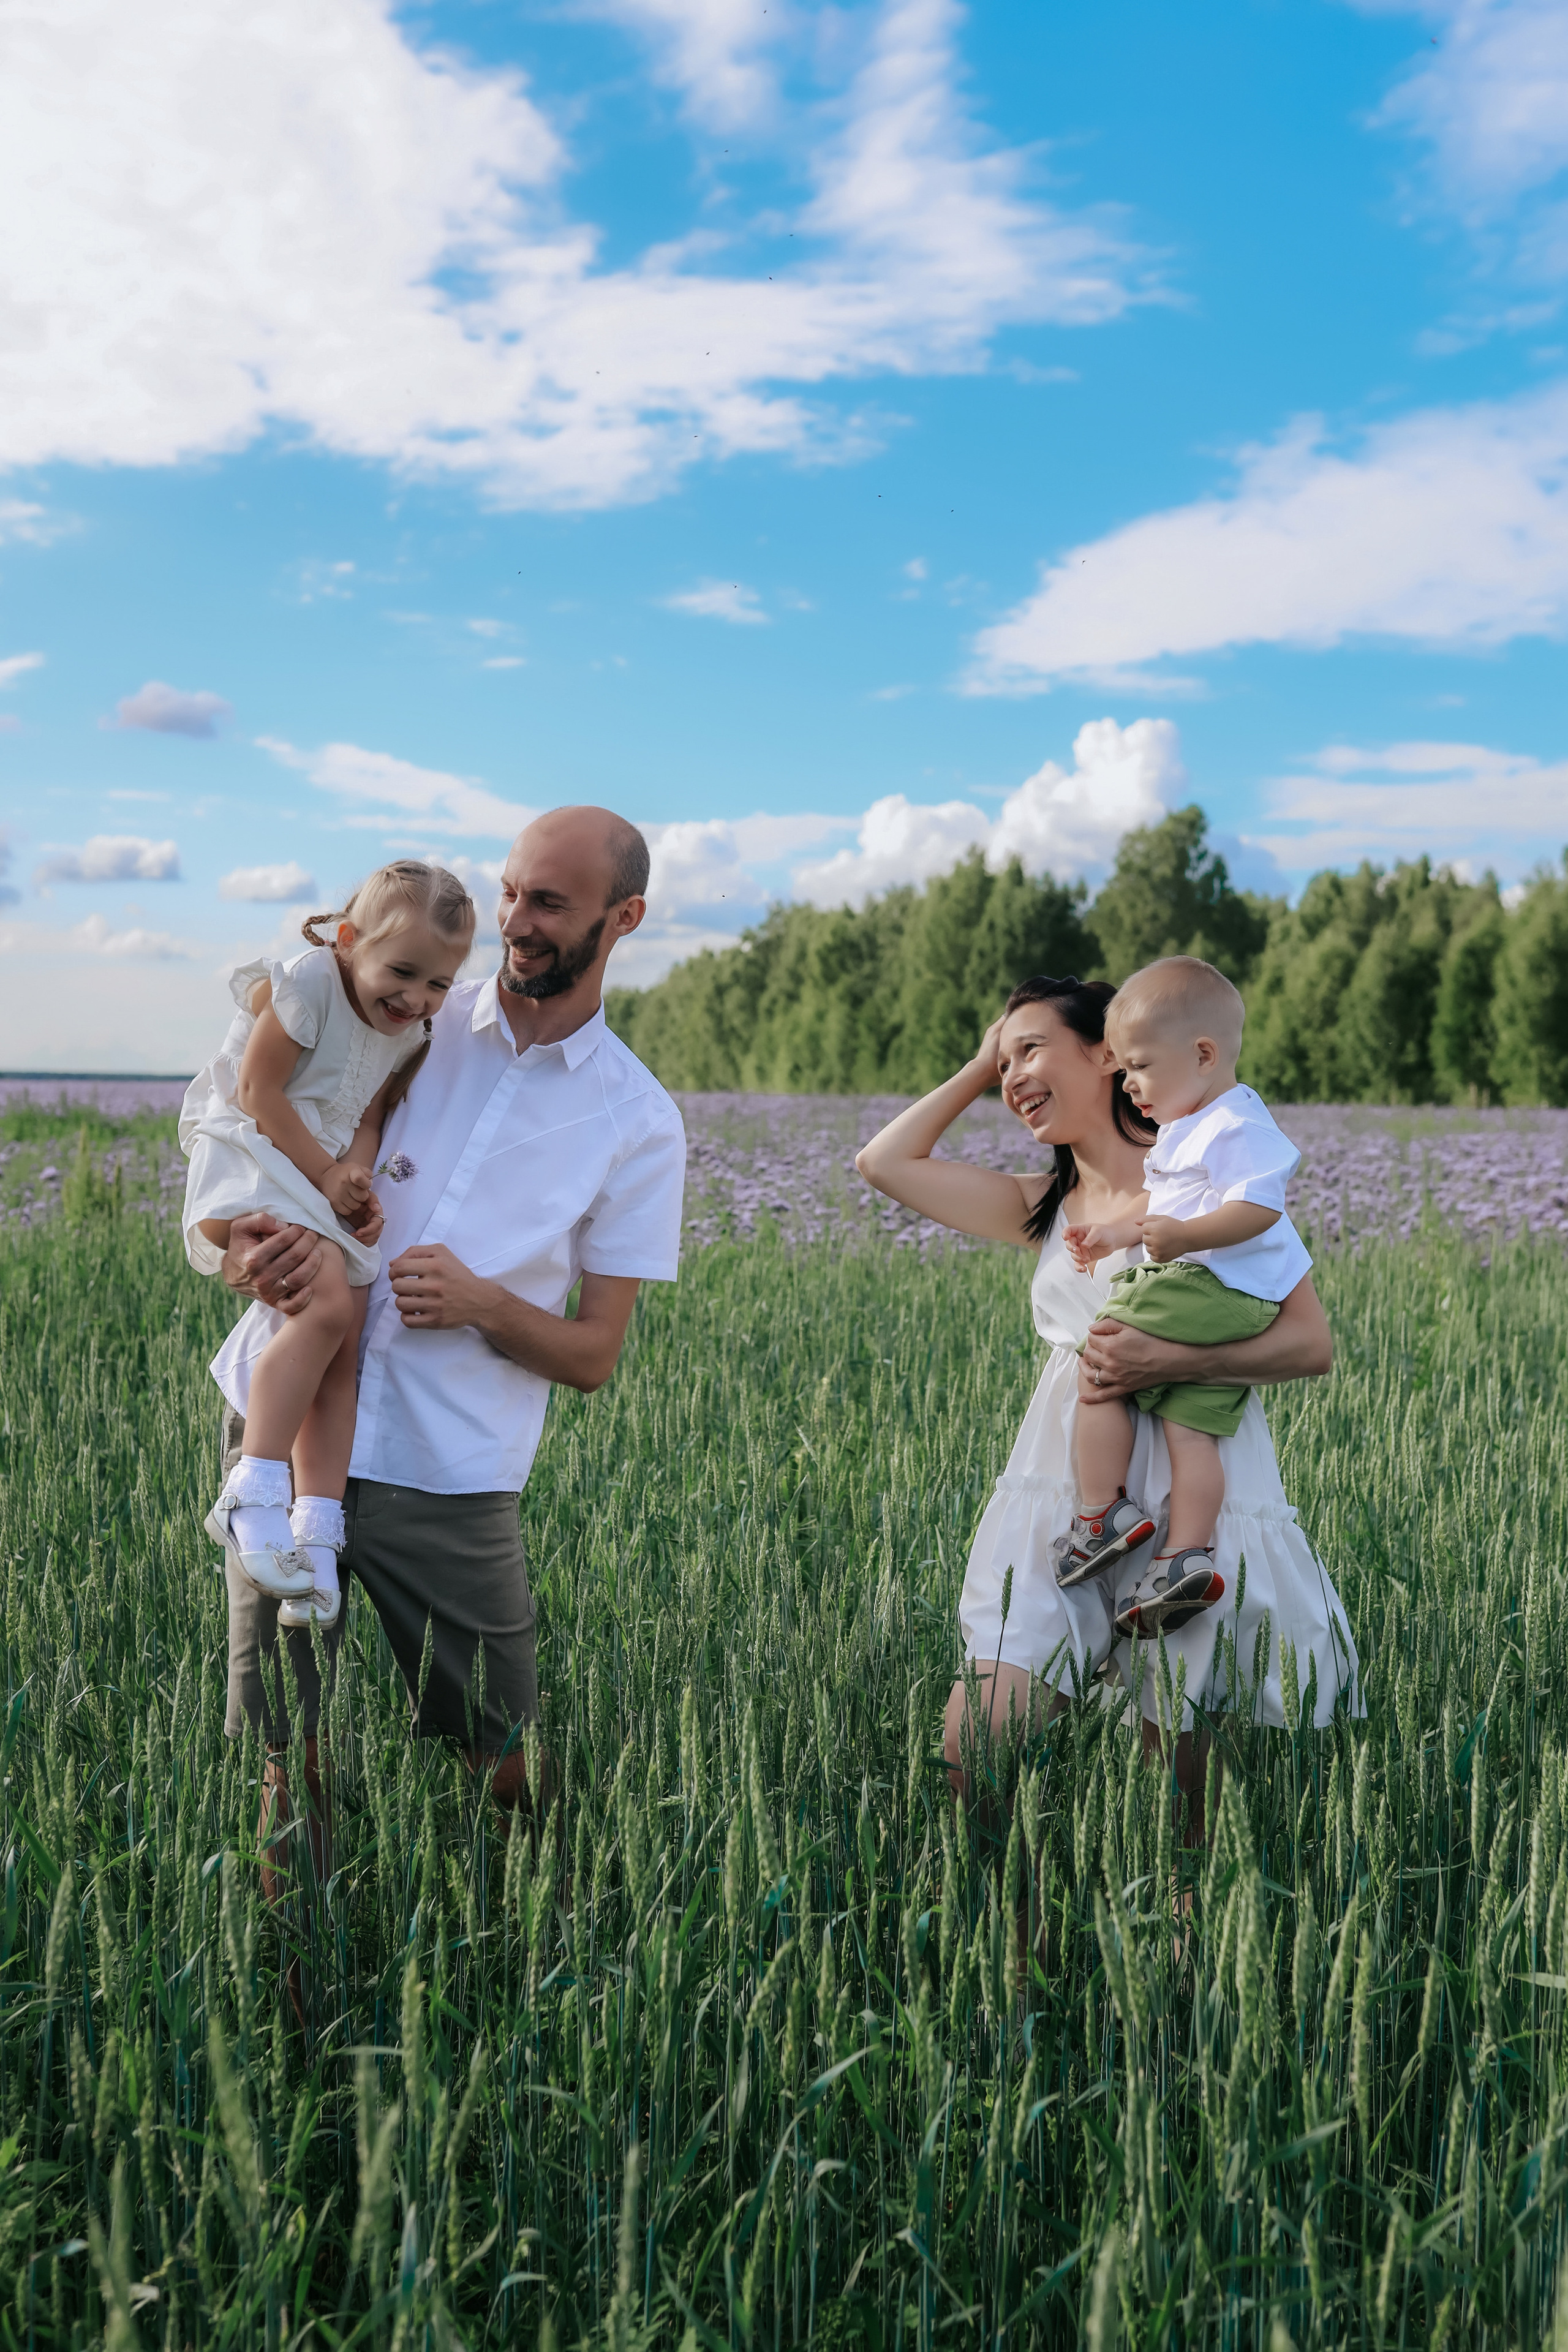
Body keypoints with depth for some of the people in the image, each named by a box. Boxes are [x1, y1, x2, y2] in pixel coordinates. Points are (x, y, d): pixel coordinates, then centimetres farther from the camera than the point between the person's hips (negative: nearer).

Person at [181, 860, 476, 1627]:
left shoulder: (412, 1034, 7)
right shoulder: (307, 984, -15)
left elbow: (368, 1118, 7)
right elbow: (258, 1091, -16)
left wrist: (359, 1177, -14)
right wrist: (325, 1171, -14)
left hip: (327, 1182, 8)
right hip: (251, 1164, -8)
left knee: (344, 1346, -1)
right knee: (328, 1305, -27)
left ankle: (315, 1527, 2)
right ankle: (252, 1498, -24)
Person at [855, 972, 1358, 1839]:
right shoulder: (1046, 1208, 15)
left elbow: (1310, 1343, -7)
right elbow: (885, 1161, 17)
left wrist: (1167, 1360, -20)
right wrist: (979, 1069, 17)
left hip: (1194, 1503, -4)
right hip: (1061, 1500, 5)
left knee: (1188, 1780, 2)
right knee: (976, 1745, -8)